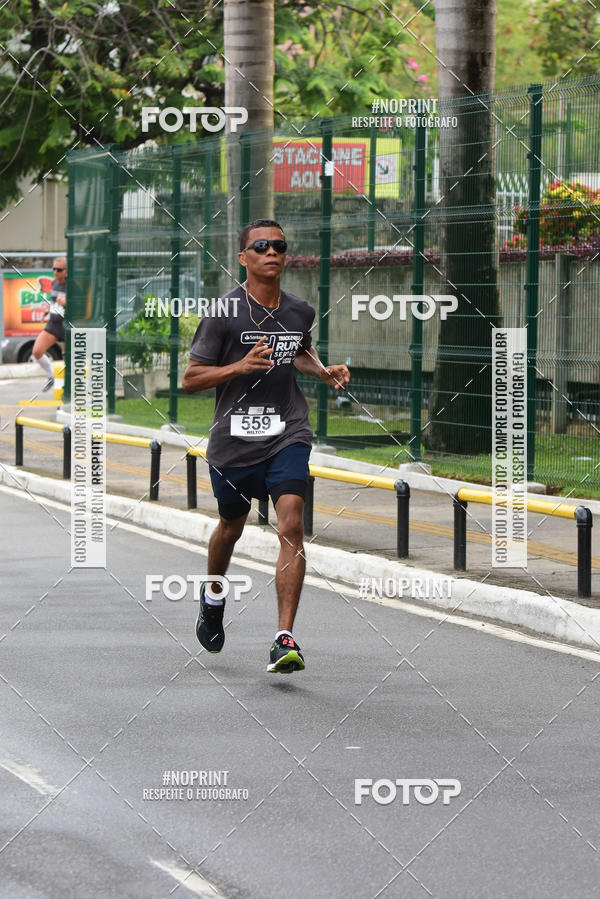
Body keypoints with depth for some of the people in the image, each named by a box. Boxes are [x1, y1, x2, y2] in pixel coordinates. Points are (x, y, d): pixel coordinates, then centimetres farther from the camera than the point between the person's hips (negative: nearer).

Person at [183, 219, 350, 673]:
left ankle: (285, 640, -19)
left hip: (287, 435, 1)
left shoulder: (301, 312, 6)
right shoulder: (224, 312, -7)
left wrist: (325, 372, 9)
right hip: (233, 438, -1)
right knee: (231, 527, 17)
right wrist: (239, 366, -22)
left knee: (291, 525, -17)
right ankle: (213, 596, 51)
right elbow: (191, 380, -6)